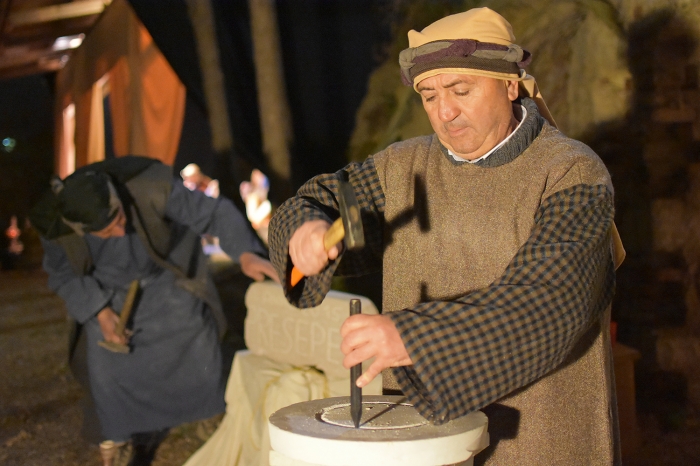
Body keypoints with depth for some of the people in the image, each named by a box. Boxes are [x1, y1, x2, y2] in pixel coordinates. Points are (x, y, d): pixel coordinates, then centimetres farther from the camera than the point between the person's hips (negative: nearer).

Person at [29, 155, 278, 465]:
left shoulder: (151, 187, -38)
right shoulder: (54, 226, -28)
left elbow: (215, 213, -30)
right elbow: (63, 275, -9)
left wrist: (246, 254, -45)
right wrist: (99, 312, -21)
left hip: (168, 278, -1)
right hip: (109, 291, 1)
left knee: (195, 354, -3)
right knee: (108, 371, -9)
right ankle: (124, 434, 20)